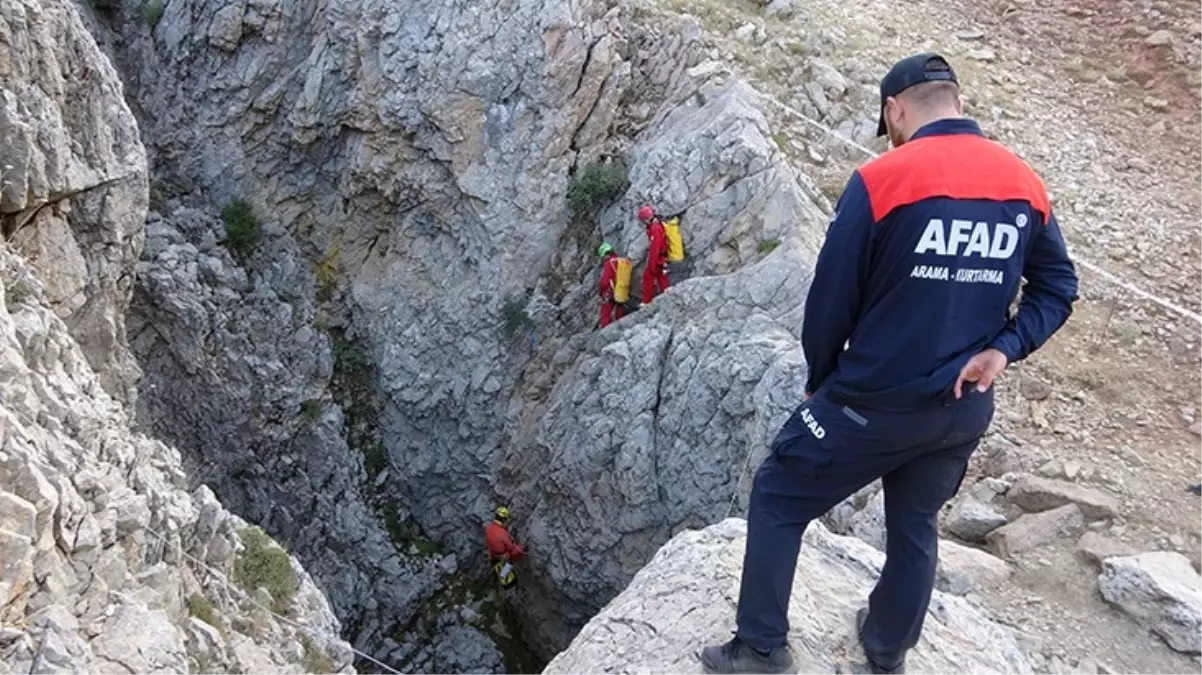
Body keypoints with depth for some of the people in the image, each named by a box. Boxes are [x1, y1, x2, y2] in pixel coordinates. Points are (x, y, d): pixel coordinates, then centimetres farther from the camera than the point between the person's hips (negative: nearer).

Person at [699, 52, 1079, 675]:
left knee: (776, 500, 11)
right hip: (966, 408, 6)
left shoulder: (881, 181, -16)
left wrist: (820, 381, 5)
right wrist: (1002, 348, -3)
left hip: (875, 401, -5)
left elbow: (831, 299, -10)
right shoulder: (1025, 184, 1)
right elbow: (1058, 288, 8)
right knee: (915, 525, 24)